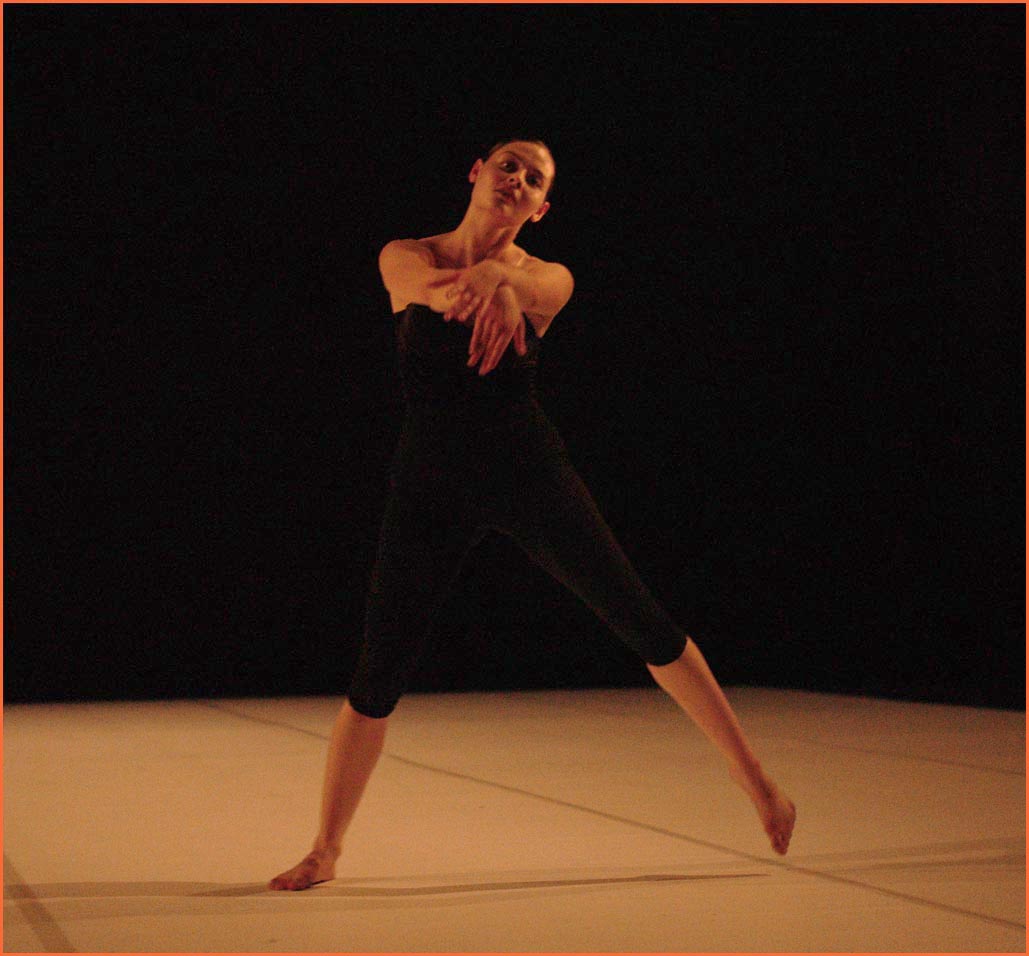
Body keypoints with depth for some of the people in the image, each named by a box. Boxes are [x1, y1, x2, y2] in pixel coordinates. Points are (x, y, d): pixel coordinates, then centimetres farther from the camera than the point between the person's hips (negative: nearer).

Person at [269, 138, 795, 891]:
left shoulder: (549, 280, 0)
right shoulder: (405, 259, 0)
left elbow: (525, 288, -25)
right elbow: (441, 288, -24)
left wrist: (496, 276, -49)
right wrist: (486, 291, -47)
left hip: (529, 472, 0)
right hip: (430, 487, 0)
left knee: (646, 623, -1)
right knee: (378, 680, -1)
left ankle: (756, 780, 12)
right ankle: (325, 850, 16)